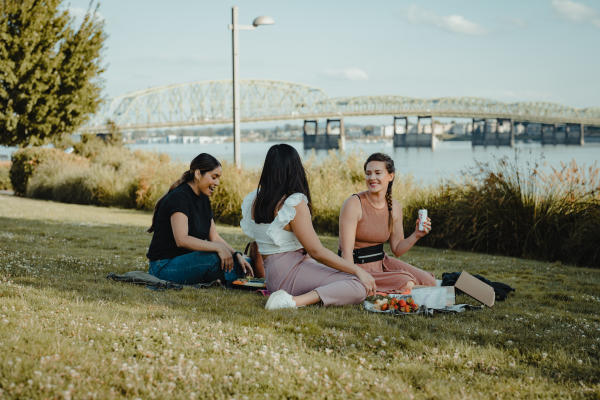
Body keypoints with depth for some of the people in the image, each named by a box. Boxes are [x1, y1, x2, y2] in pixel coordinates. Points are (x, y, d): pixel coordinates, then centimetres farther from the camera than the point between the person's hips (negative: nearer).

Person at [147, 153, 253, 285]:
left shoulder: (203, 200, 11)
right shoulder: (179, 198, -17)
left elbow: (214, 237, 8)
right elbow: (182, 240, -29)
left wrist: (236, 254, -8)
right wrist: (218, 247, -31)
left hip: (188, 260, 9)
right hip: (164, 267, -9)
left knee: (243, 264, -4)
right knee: (218, 259, -32)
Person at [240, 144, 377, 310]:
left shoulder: (253, 201, 7)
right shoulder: (295, 204, -16)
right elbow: (316, 251, -18)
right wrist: (358, 270, -13)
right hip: (291, 272, -9)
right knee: (360, 287, -20)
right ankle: (294, 301, -26)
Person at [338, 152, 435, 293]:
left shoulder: (394, 207, 3)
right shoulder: (353, 204, -16)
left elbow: (397, 249, 10)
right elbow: (346, 251, -19)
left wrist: (416, 235, -7)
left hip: (382, 262, 7)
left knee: (429, 282, -5)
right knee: (406, 284, -25)